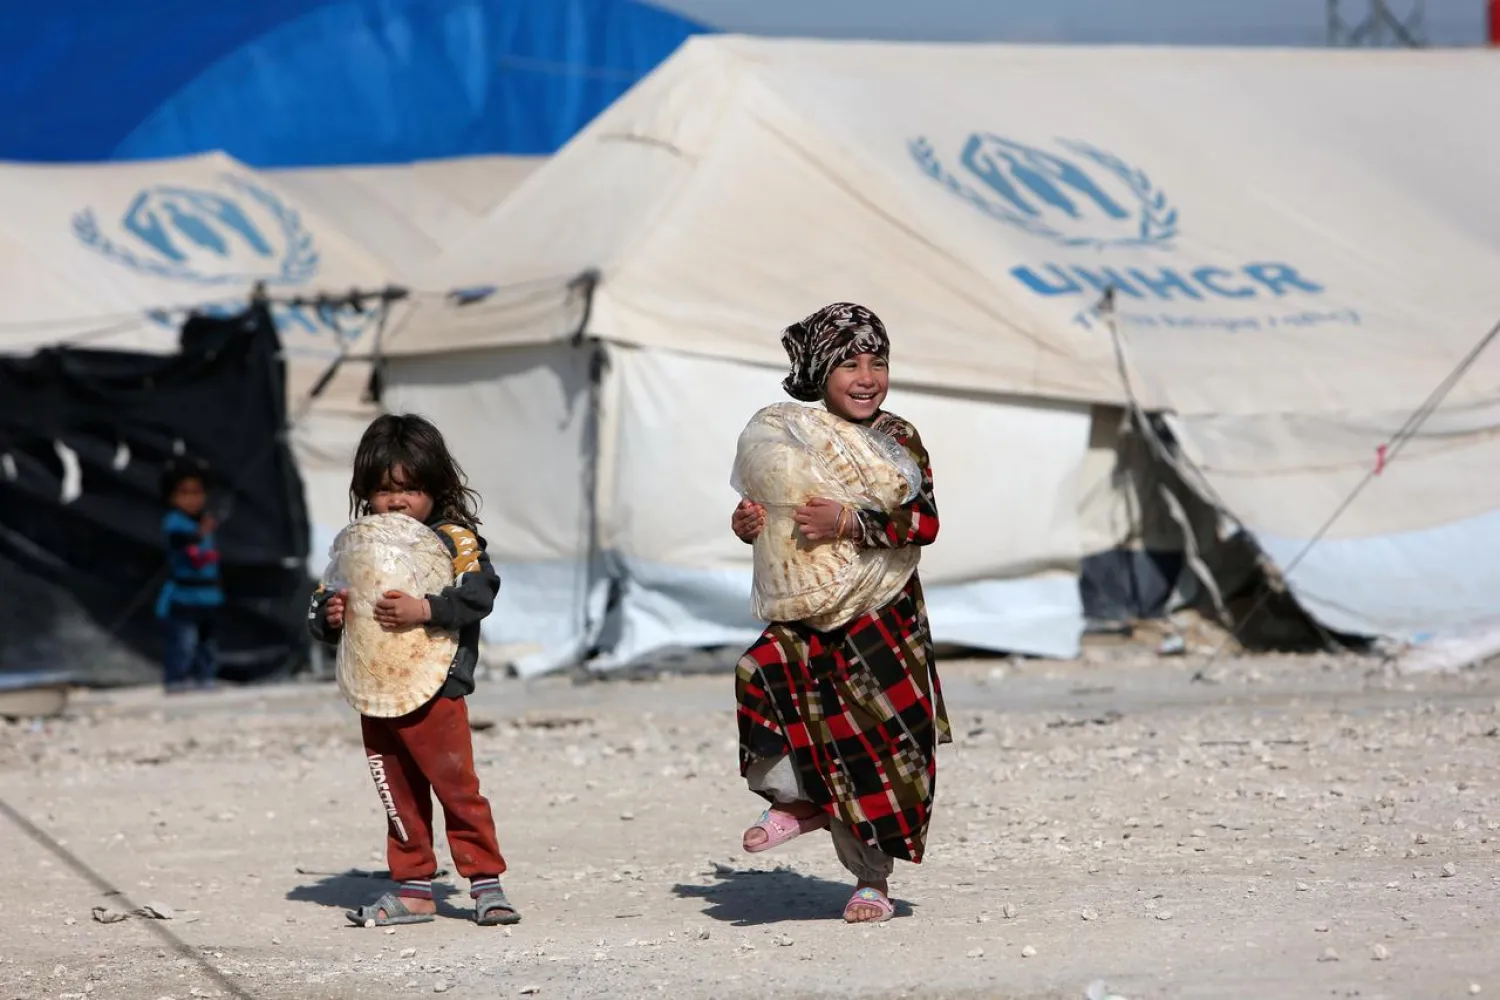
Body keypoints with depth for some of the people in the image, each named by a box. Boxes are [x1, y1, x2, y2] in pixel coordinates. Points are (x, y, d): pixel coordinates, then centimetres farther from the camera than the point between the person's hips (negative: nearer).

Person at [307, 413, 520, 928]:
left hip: (435, 691, -5)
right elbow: (320, 603, 14)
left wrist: (424, 609, -29)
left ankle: (486, 881, 1)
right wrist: (329, 615, -9)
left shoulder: (454, 539, -4)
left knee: (457, 787, -6)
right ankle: (412, 889, 19)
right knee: (399, 796, 12)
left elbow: (479, 591, -18)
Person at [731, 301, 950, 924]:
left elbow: (924, 522, -16)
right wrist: (750, 525, -3)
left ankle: (873, 878, 16)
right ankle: (798, 800, -1)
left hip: (884, 613, -3)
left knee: (874, 738, -2)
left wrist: (848, 524, -27)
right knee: (762, 673, -25)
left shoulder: (897, 438, -5)